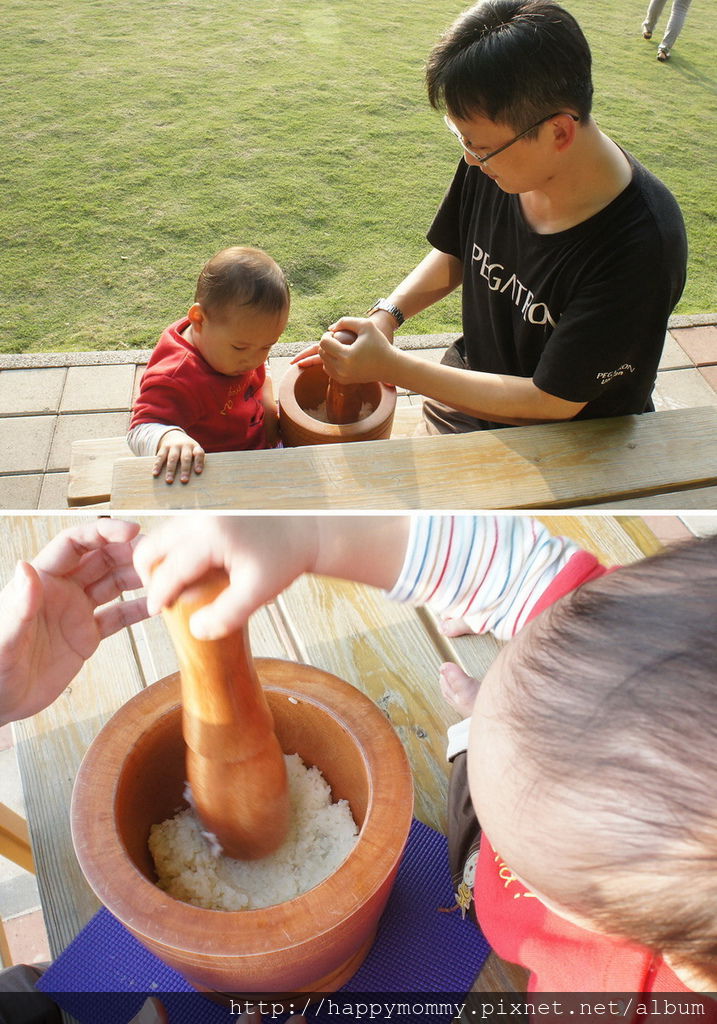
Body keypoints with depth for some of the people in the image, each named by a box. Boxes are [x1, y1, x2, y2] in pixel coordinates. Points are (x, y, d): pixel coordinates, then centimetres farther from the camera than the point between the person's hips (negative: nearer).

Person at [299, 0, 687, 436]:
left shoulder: (641, 245, -30)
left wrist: (389, 366, -25)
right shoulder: (494, 156, -13)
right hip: (471, 383, 5)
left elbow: (550, 403, -25)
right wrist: (386, 315, -11)